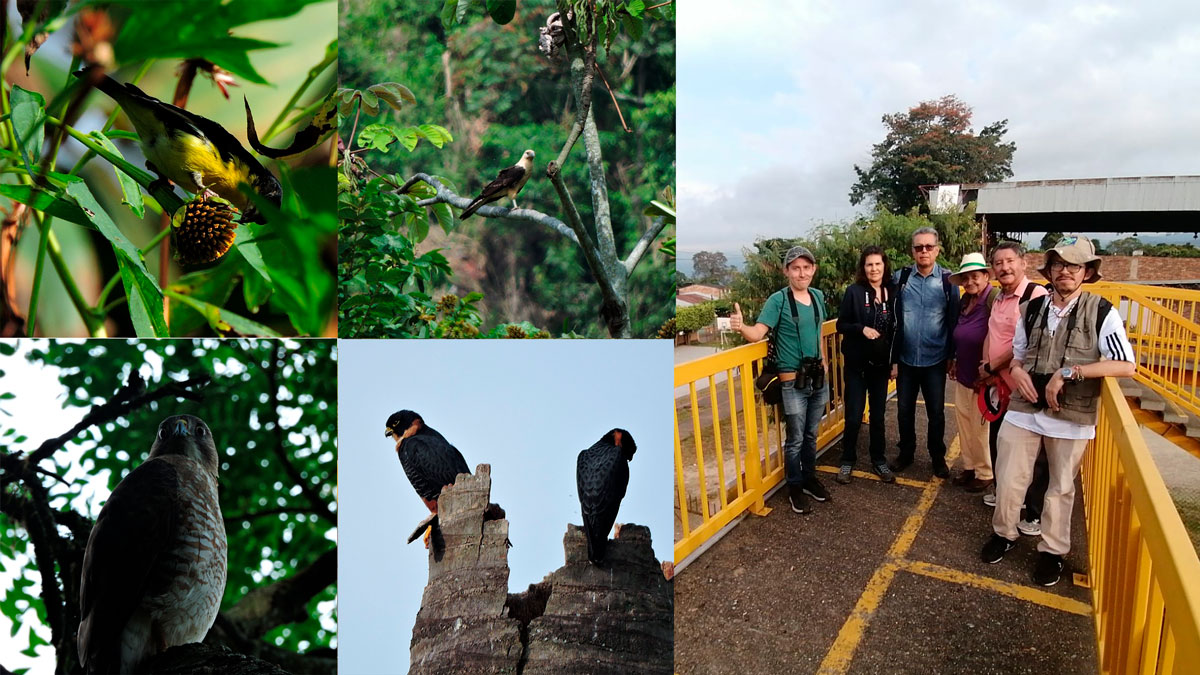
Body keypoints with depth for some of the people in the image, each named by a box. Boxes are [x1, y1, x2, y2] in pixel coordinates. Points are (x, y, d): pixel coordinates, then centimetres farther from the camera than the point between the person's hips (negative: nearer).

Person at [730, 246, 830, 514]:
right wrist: (741, 327, -43)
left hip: (818, 378, 6)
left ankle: (810, 479, 37)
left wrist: (824, 360, 16)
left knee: (811, 435, 19)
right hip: (793, 382, -5)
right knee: (795, 439, 5)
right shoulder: (778, 300, -13)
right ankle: (795, 488, 22)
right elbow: (758, 333, -23)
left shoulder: (818, 296, 6)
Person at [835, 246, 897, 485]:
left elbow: (896, 329, 7)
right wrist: (861, 328, -22)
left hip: (881, 363, 3)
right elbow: (841, 324, -5)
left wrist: (895, 360, 4)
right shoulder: (854, 292, -7)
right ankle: (847, 461, 19)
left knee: (878, 415, 12)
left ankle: (878, 461, 27)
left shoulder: (892, 292, 1)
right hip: (857, 363, -3)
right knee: (854, 416, 1)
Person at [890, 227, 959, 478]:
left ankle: (938, 457, 30)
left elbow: (953, 321, 0)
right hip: (906, 359, 1)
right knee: (904, 410, 12)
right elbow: (893, 321, -1)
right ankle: (906, 453, 31)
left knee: (936, 412, 11)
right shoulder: (901, 278, -3)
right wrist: (893, 358, -2)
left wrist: (952, 356, 0)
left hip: (935, 360, -1)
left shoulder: (948, 280, -5)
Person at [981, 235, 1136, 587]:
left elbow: (1126, 365, -15)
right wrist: (1016, 370, -6)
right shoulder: (1031, 309, 4)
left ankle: (1052, 551, 32)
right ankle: (1004, 533, 31)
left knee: (1061, 487, 13)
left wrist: (1069, 372, -21)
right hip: (1024, 408, 3)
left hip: (1071, 415, -3)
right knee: (1008, 479, 7)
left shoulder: (1102, 312, -9)